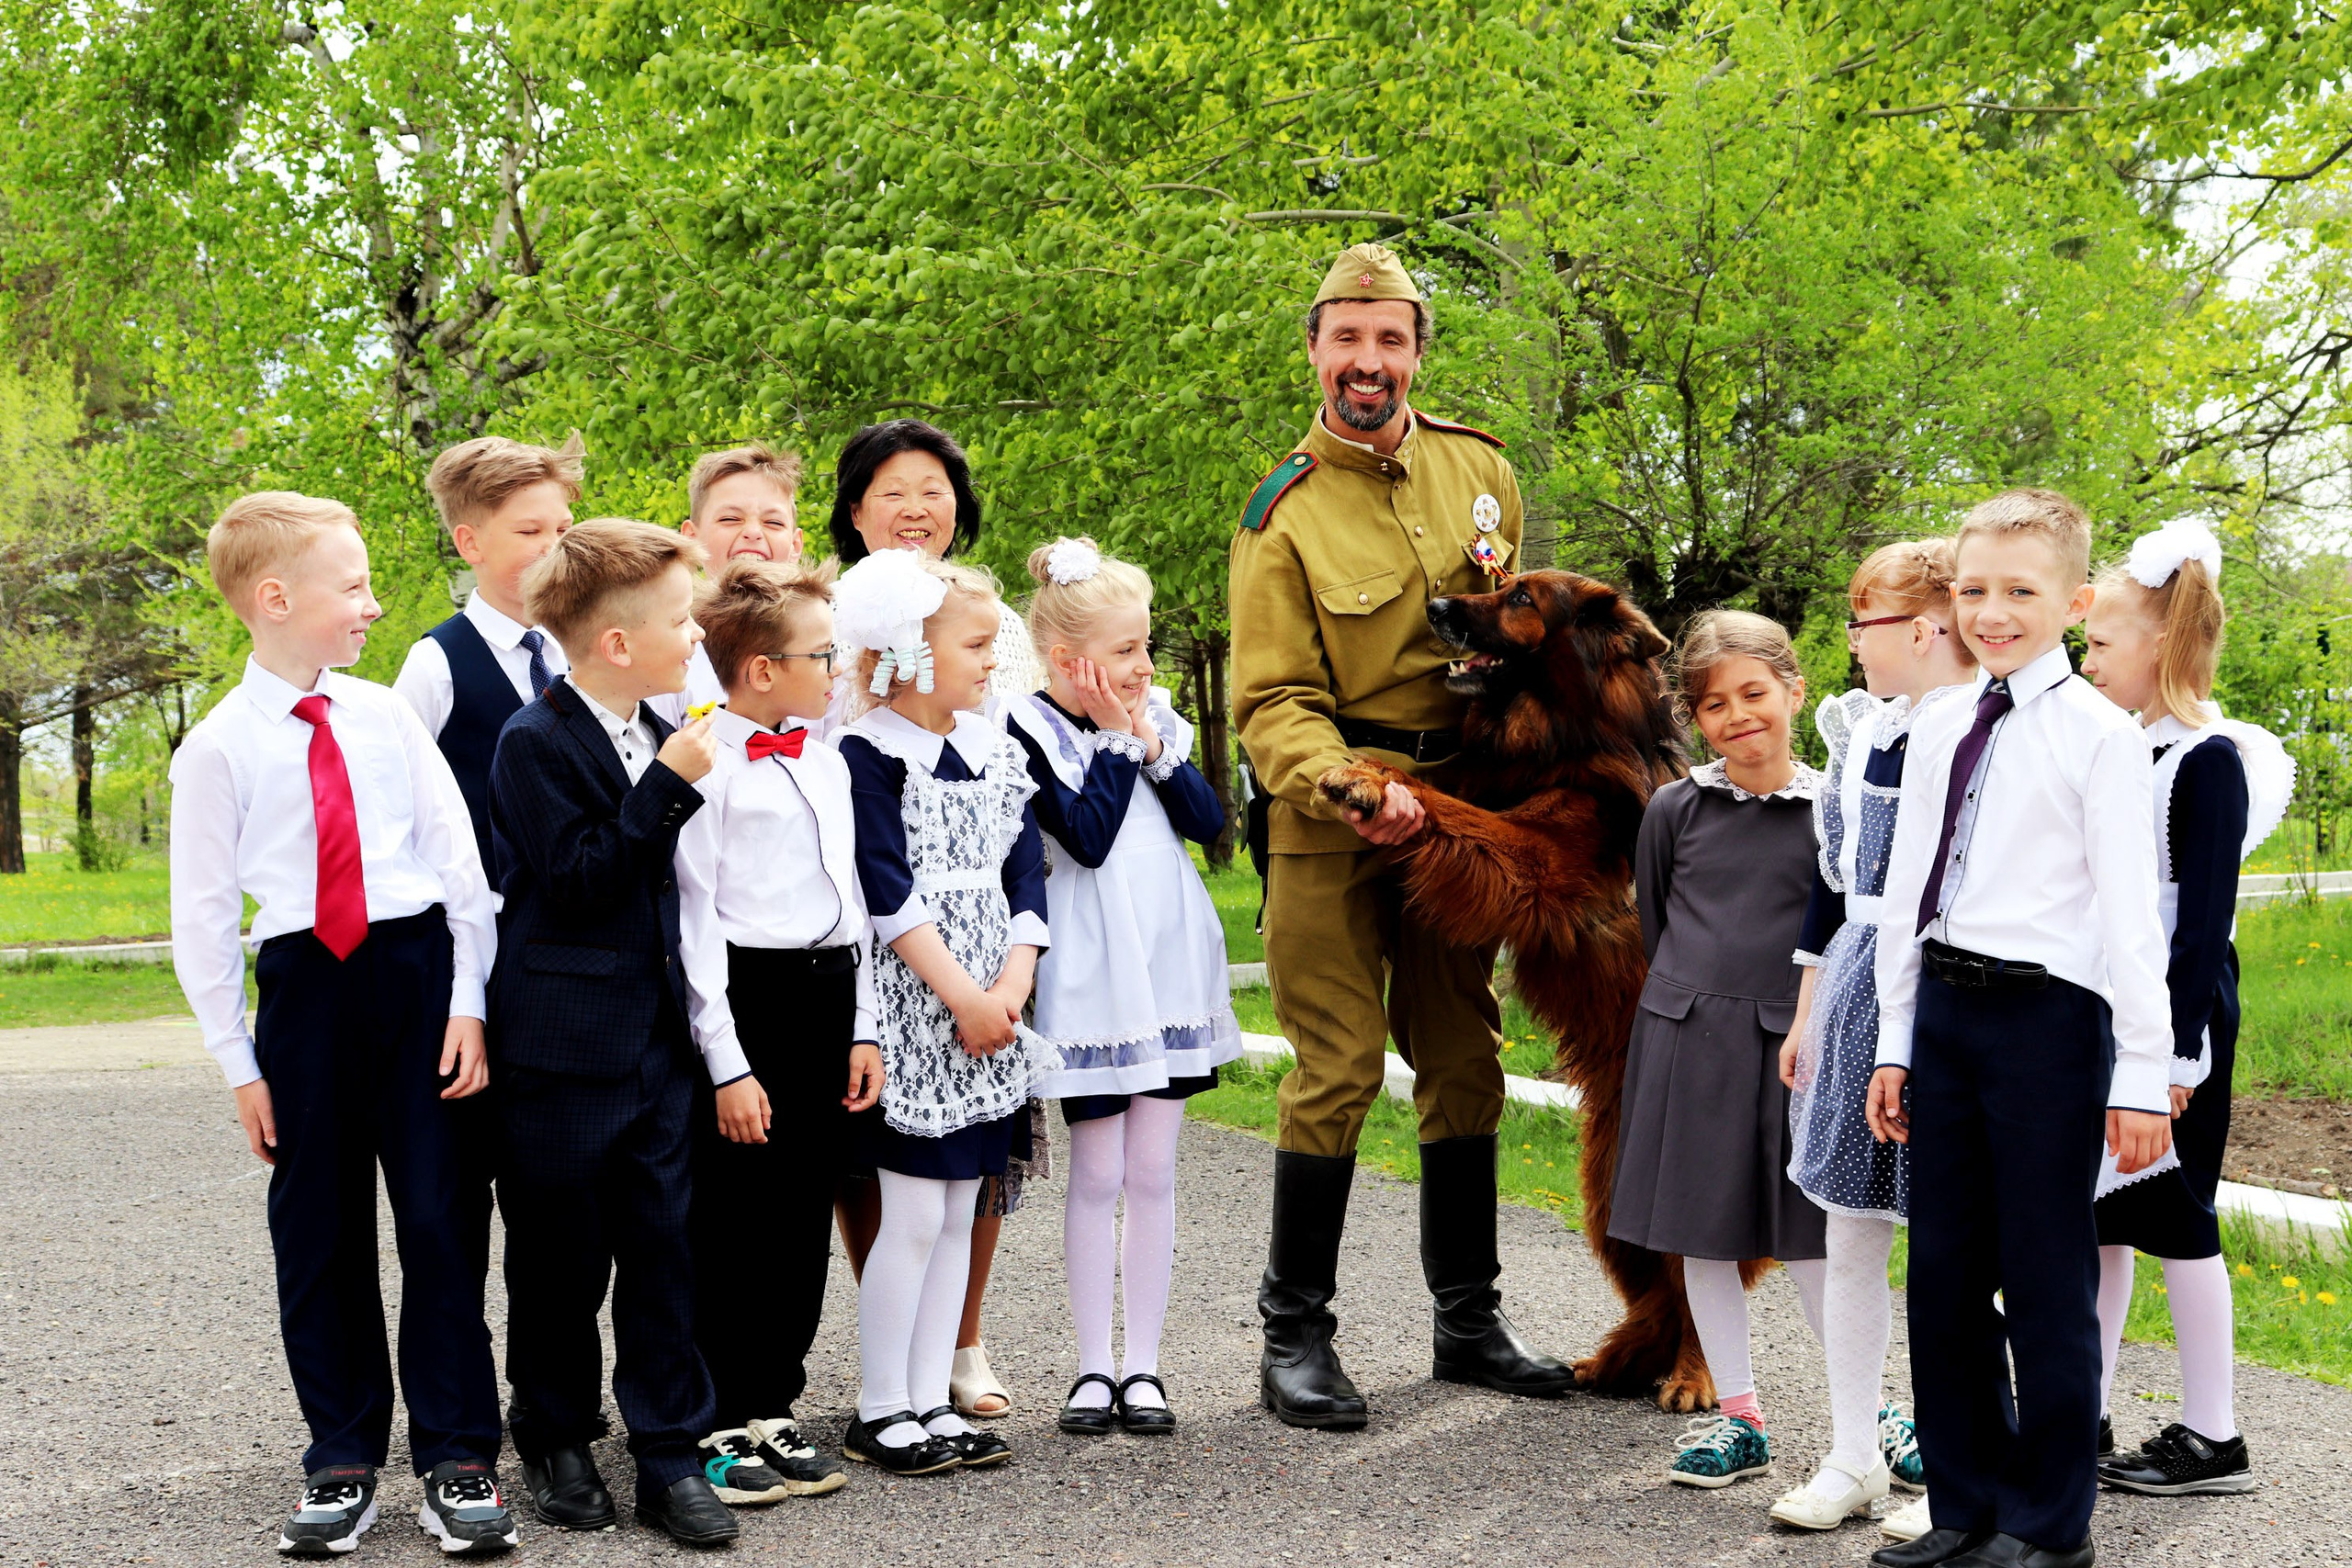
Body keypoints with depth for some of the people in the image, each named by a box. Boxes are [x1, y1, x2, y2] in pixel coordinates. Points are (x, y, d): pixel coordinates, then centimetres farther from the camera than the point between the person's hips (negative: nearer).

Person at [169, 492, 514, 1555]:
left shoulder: (386, 717, 3)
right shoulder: (219, 748, -3)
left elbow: (459, 858, 3)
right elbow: (203, 912, 0)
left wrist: (468, 1000, -3)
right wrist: (237, 1061, -1)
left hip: (415, 965, 1)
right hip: (303, 987, -1)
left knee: (440, 1218, 2)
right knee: (319, 1234, 8)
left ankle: (457, 1461, 11)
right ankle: (341, 1462, 21)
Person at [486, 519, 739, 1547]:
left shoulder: (657, 736, 11)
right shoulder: (535, 743, -12)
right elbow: (577, 878, -20)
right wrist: (667, 784, -21)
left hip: (656, 1038, 6)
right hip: (561, 1047, -6)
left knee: (662, 1251, 5)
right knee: (560, 1260, 6)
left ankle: (671, 1459, 10)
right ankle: (556, 1444, 22)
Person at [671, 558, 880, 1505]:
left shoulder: (825, 764, 13)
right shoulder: (705, 767, -11)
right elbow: (693, 922, -13)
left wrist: (862, 1027, 12)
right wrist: (727, 1064, -15)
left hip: (829, 999, 7)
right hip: (746, 998, -7)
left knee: (804, 1215, 11)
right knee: (729, 1222, -1)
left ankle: (771, 1408, 22)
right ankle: (710, 1426, 10)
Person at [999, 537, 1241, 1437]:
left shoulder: (1153, 716, 8)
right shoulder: (1029, 730, -9)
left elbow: (1209, 822, 3)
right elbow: (1087, 836, -19)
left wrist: (1154, 743, -7)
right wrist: (1117, 740, -12)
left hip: (1171, 961, 5)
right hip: (1091, 975, -5)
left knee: (1153, 1171, 7)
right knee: (1097, 1174, 1)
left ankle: (1144, 1365, 13)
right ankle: (1094, 1368, 11)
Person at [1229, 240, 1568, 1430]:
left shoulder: (1478, 470, 5)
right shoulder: (1284, 515, -9)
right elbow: (1271, 702, -13)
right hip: (1328, 820, -5)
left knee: (1463, 1059, 11)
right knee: (1337, 1068, -7)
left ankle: (1468, 1319, 24)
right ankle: (1294, 1333, 5)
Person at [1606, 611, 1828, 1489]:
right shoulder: (1675, 810, 2)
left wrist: (1813, 1018, 3)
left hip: (1789, 1043, -3)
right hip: (1686, 1043, 3)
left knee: (1807, 1243, -2)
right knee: (1702, 1239, 8)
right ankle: (1739, 1419, 19)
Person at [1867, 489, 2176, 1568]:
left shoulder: (2098, 736, -7)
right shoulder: (1940, 731, 11)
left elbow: (2130, 911, -9)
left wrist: (2142, 1075, -12)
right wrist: (1895, 1040, 13)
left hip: (2046, 1013, -6)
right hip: (1945, 1005, 6)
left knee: (2045, 1284, 1)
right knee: (1944, 1274, 12)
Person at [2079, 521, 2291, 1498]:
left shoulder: (2209, 760, -13)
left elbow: (2204, 918, -16)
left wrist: (2180, 1050, -19)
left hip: (2173, 1016, -8)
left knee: (2175, 1218, -2)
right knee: (2095, 1216, 12)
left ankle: (2211, 1440, 7)